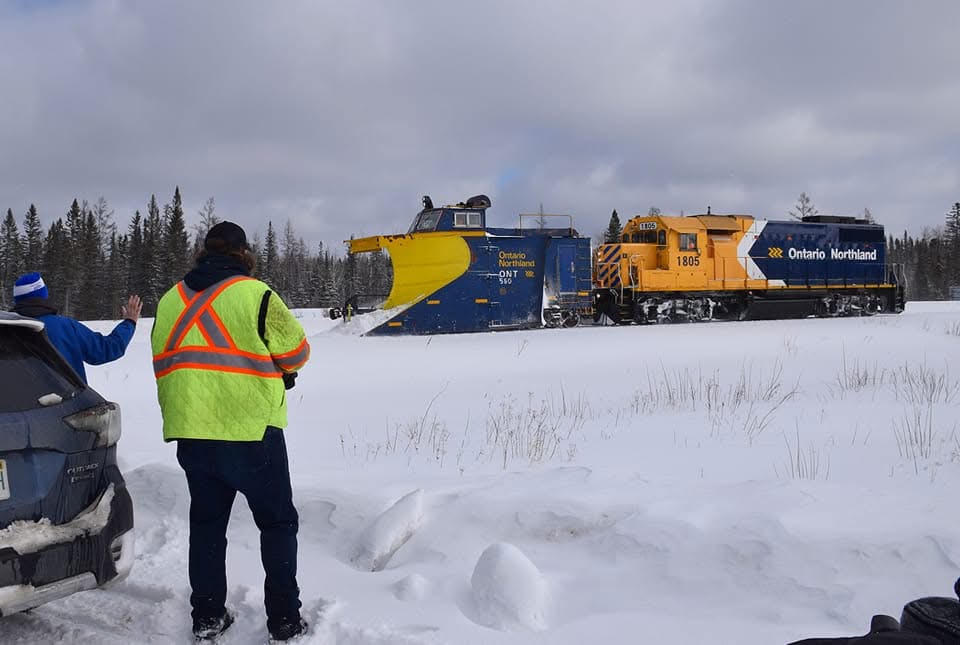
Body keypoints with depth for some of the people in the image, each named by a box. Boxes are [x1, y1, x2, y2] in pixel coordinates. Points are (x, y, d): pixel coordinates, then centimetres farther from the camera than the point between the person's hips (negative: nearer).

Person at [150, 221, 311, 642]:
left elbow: (166, 363, 13)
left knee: (206, 522, 17)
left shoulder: (170, 301, 8)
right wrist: (278, 369, 19)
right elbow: (296, 350, -2)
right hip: (251, 432, -5)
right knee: (277, 522, 9)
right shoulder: (254, 295, -9)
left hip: (190, 432, 5)